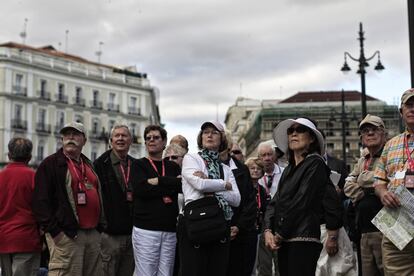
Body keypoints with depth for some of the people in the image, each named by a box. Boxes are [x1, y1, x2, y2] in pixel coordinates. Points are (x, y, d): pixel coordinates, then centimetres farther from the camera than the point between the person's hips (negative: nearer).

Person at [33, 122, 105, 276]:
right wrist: (54, 230, -16)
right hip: (66, 235, -7)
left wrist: (101, 226, 18)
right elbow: (41, 201, -10)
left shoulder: (88, 165, 20)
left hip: (94, 234, 7)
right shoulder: (50, 164, -2)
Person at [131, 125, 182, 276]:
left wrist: (158, 181, -11)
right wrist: (171, 185, -7)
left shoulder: (173, 167, 17)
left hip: (170, 230, 3)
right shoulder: (139, 165, 7)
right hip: (145, 229, -3)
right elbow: (141, 189, -12)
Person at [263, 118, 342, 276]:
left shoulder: (315, 164, -3)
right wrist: (268, 230, -3)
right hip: (284, 241, 7)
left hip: (303, 239, -7)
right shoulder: (289, 169, 19)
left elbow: (301, 202, -10)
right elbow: (275, 202, 13)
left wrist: (280, 234, -7)